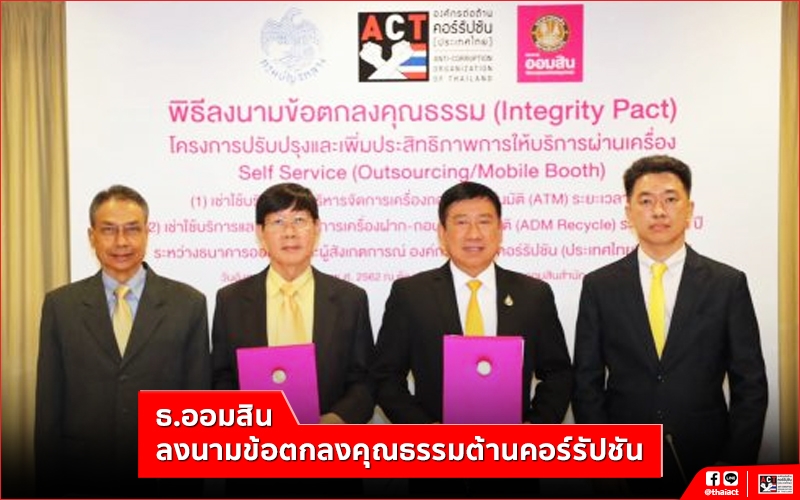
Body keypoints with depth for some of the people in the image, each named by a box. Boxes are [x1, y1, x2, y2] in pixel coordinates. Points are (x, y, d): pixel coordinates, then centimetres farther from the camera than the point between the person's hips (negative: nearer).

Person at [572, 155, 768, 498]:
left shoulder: (728, 284, -1)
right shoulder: (599, 286, -1)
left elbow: (749, 384, 0)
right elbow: (586, 382, 0)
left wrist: (736, 465, -7)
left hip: (707, 468, 0)